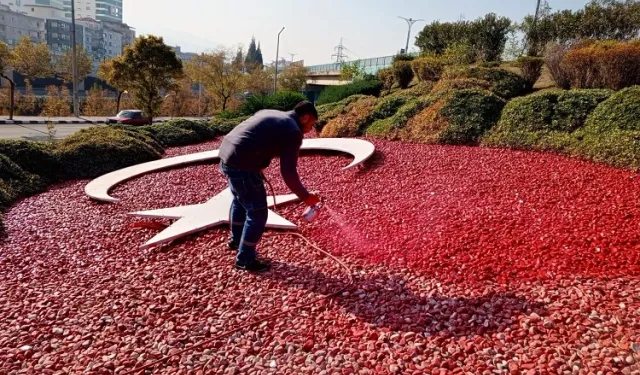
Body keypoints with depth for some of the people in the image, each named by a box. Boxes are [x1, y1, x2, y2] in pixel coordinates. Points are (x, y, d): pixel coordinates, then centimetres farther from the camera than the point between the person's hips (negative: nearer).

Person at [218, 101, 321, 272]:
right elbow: (289, 173, -11)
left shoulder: (270, 113, 19)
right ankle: (245, 259, 16)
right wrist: (305, 196, 0)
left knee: (240, 200, 30)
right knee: (258, 213, 3)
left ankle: (236, 240, 50)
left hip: (226, 155, 10)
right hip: (242, 164, -10)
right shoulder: (293, 132, -7)